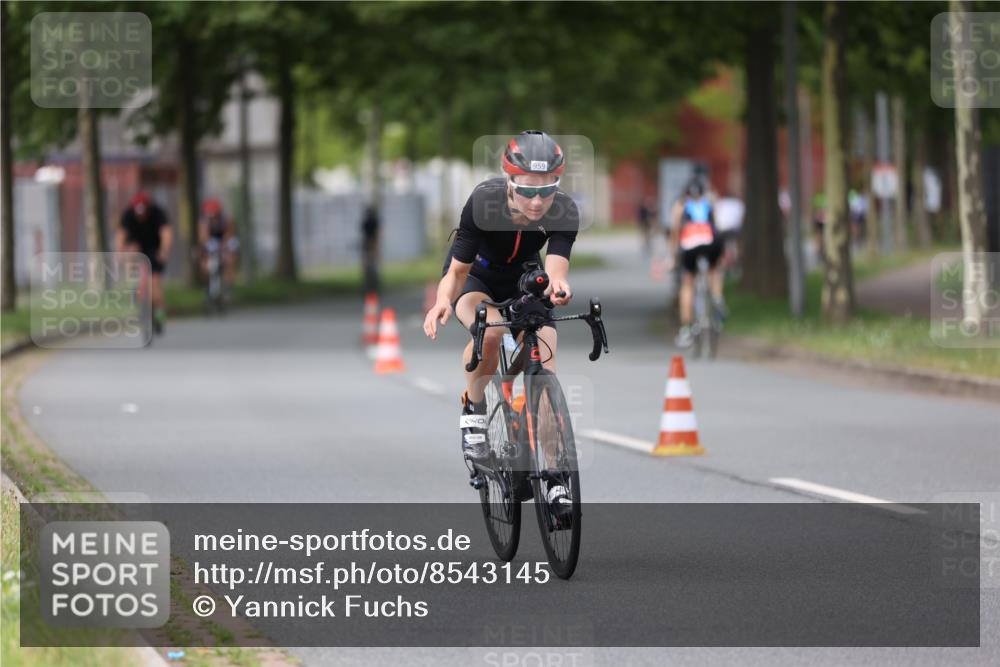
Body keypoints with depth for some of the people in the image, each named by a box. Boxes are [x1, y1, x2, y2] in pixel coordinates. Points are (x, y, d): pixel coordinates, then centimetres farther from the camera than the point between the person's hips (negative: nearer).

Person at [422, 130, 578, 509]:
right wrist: (443, 302, -48)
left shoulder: (564, 212, -28)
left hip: (524, 282, 2)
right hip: (476, 279, -2)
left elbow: (556, 262, -42)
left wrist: (557, 283, -67)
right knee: (489, 332, -37)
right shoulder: (484, 203, -33)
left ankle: (555, 480, -5)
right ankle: (473, 408, -9)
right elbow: (458, 268, -27)